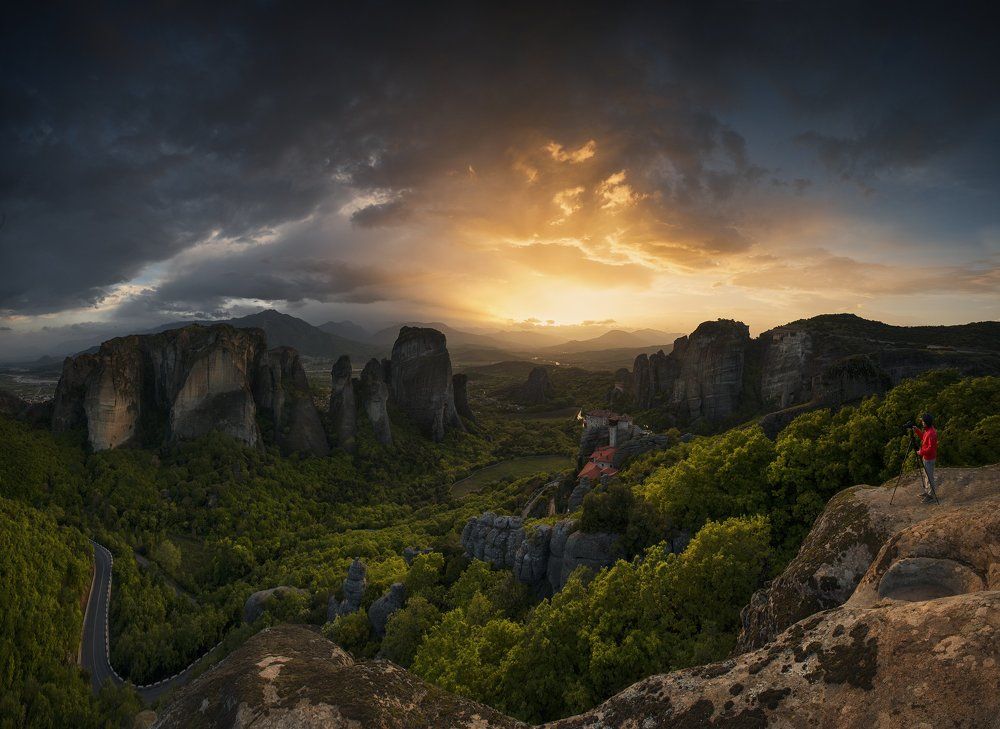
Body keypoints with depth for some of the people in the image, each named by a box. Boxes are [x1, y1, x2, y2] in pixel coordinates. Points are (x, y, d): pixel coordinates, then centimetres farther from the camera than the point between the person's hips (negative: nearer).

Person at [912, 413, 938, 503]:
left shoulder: (931, 433, -25)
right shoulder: (926, 430, 5)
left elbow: (931, 448, -26)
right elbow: (922, 438, 23)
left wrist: (921, 452, -19)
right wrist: (917, 430, 10)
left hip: (929, 458, -10)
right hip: (926, 457, 10)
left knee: (930, 477, -1)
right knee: (927, 475, 19)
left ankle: (932, 496, 8)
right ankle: (927, 492, 31)